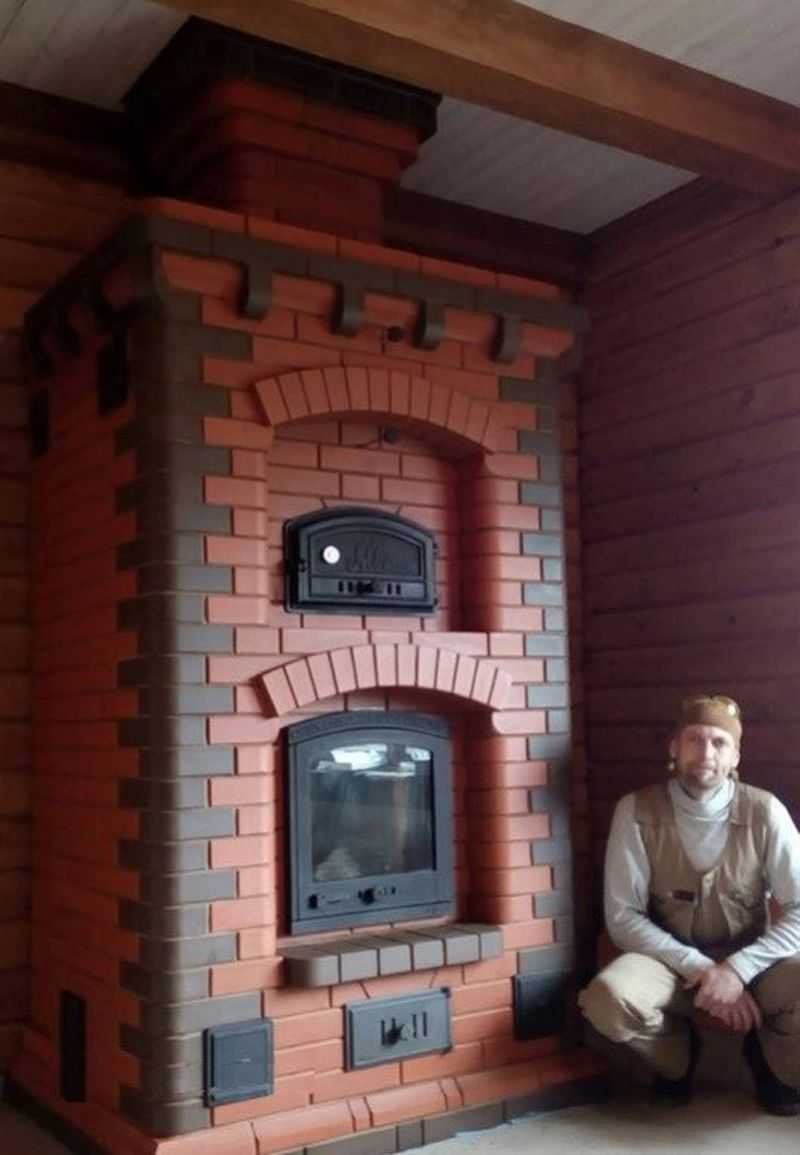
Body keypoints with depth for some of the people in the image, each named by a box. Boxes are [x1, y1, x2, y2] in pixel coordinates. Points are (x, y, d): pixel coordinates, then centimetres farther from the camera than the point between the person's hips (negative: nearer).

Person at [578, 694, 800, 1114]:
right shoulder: (636, 812, -12)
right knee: (609, 999, -33)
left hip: (751, 961, 1)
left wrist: (737, 970, -25)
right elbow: (622, 918, -11)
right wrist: (697, 967, -22)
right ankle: (676, 1056, 6)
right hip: (669, 960, 0)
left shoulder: (764, 812, -10)